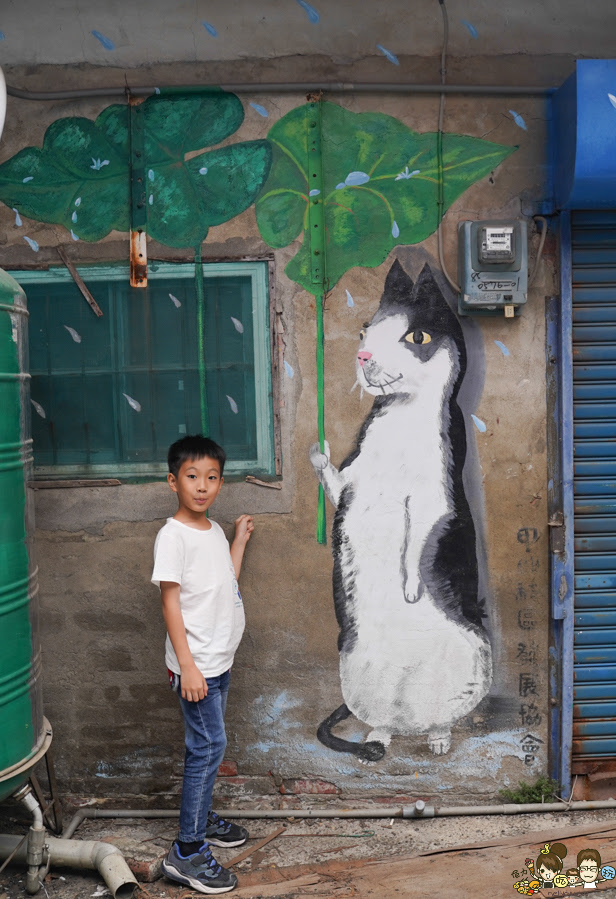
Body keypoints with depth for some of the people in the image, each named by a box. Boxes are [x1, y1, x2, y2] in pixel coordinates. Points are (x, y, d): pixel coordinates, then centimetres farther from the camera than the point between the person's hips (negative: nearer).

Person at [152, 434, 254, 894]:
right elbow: (170, 601, -18)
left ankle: (203, 818, 35)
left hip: (220, 659, 8)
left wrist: (240, 540, 16)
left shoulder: (213, 530, 8)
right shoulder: (173, 536, -16)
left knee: (207, 744, 18)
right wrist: (187, 665, -20)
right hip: (195, 663, -8)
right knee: (209, 745, -6)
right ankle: (187, 851, 3)